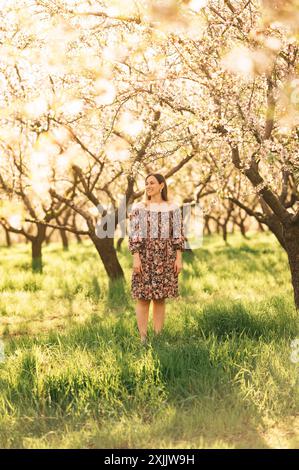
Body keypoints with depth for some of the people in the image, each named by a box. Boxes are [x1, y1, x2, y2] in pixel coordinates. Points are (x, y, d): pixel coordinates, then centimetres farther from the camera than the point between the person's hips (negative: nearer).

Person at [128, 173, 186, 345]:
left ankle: (158, 337, 11)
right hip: (144, 257, -1)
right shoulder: (139, 208, 2)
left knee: (160, 299, 5)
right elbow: (134, 234, -2)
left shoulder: (173, 208, 5)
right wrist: (136, 258, -11)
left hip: (165, 258, 1)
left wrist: (179, 258, -2)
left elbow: (178, 234, 4)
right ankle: (143, 338, 4)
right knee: (143, 298, -2)